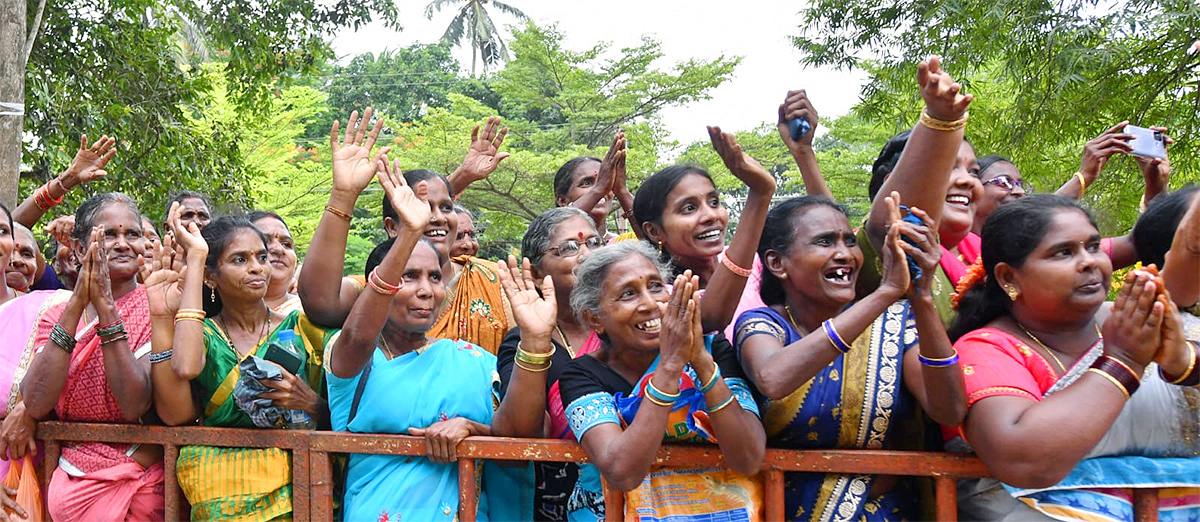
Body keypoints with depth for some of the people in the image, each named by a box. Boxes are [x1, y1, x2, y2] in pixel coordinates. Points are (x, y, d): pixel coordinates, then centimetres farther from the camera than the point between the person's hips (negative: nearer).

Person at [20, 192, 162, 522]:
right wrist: (77, 304, -19)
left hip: (139, 489, -2)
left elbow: (135, 404, -22)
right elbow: (35, 405, -14)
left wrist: (106, 306, -25)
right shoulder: (57, 315, 2)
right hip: (68, 488, 3)